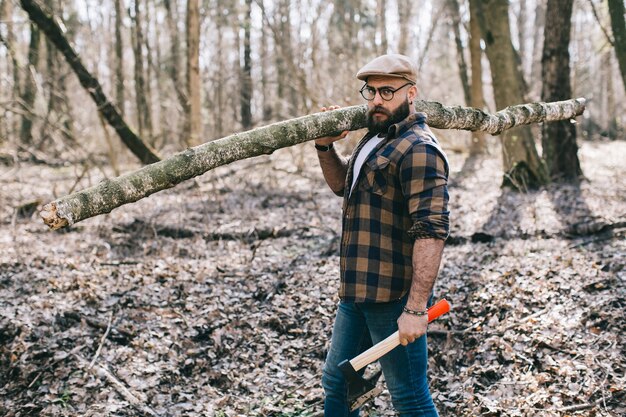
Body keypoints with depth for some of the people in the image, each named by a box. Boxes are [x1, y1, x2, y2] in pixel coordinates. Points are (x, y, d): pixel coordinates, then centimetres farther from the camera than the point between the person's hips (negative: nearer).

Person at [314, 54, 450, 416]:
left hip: (394, 298, -10)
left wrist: (416, 308, -28)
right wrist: (325, 147, 11)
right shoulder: (376, 139, 14)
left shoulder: (418, 149, -17)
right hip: (357, 291, 10)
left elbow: (431, 232, -24)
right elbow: (342, 185, 30)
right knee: (337, 383, 21)